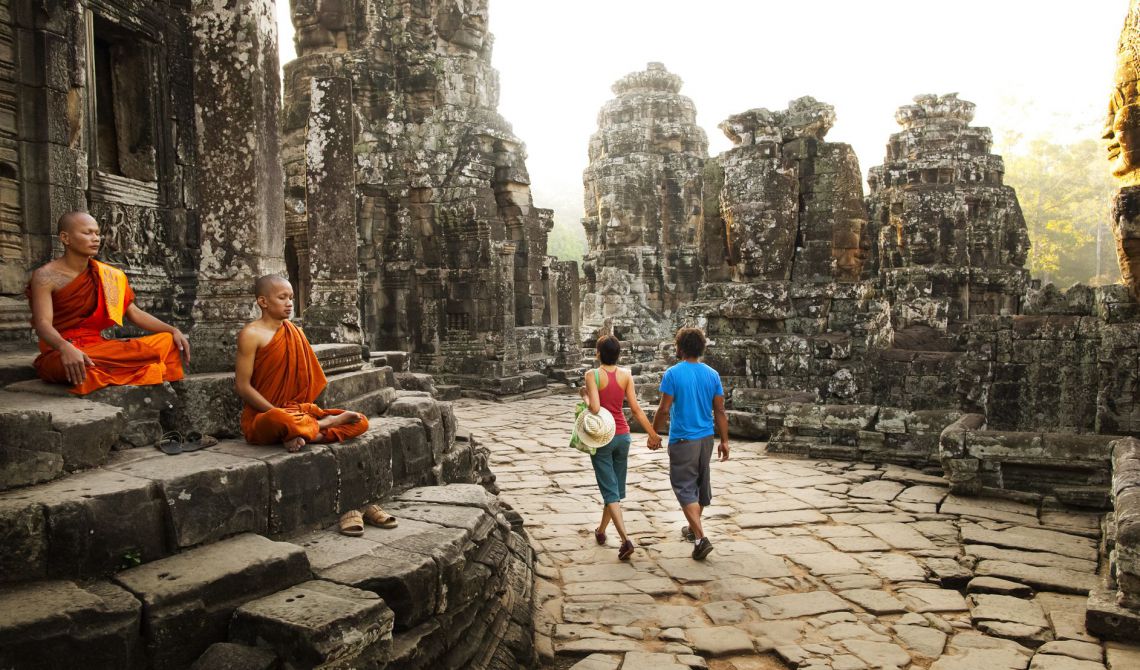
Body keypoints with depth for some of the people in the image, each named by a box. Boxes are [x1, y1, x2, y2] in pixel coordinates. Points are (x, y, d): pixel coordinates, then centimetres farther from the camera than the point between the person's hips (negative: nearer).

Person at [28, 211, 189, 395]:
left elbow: (134, 313, 9)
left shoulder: (107, 276, 9)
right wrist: (66, 348, -41)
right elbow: (43, 324, -19)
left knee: (167, 341, -10)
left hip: (99, 348, 5)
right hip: (60, 354, -5)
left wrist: (173, 330, -6)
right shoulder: (46, 276, -7)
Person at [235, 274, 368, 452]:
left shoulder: (294, 332, 10)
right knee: (281, 421, -43)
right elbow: (242, 386, -12)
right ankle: (325, 423, -14)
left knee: (361, 422, -8)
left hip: (296, 412, 6)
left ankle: (301, 434, -21)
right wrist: (281, 414, -17)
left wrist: (301, 412, -2)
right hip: (262, 417, -6)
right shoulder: (251, 334, -8)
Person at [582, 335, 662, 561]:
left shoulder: (592, 375, -14)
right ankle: (601, 531, 37)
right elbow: (635, 408, -4)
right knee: (615, 486, 19)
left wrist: (586, 398, -2)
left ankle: (625, 539, -14)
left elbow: (594, 408, -23)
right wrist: (652, 433, 3)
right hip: (622, 436, 5)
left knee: (610, 490, -1)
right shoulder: (626, 374, -2)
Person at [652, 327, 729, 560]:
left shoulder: (673, 374, -12)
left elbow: (664, 409, -13)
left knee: (685, 488, -1)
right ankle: (694, 528, 38)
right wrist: (724, 440, 9)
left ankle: (701, 538, -13)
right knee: (701, 483, 20)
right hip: (706, 438, 6)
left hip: (682, 439, -6)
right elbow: (720, 411, 2)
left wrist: (654, 433, 1)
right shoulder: (712, 374, 2)